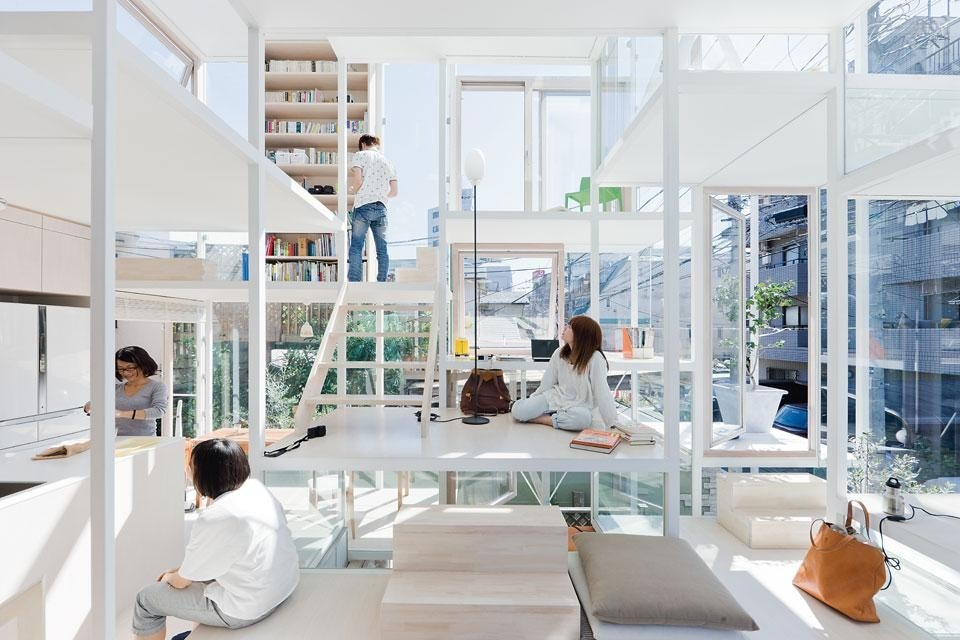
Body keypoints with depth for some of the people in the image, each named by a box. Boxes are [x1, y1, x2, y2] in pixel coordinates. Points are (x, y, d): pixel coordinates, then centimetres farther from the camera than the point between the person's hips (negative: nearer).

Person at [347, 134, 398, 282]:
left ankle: (354, 282, -11)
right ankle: (382, 283, 3)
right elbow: (394, 192, 13)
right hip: (381, 208, 4)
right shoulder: (388, 162, 17)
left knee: (356, 247, -4)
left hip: (363, 206, -4)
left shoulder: (360, 155, 4)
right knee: (382, 249, 4)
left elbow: (357, 181, -10)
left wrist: (352, 190, 11)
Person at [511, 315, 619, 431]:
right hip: (555, 399, 3)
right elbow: (546, 384, 6)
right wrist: (530, 403, 4)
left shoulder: (595, 358, -17)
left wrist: (613, 425, -23)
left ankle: (542, 419, -16)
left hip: (580, 407, -3)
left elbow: (602, 394, -20)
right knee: (517, 409, -18)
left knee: (583, 418, -40)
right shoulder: (559, 353, -1)